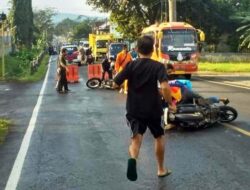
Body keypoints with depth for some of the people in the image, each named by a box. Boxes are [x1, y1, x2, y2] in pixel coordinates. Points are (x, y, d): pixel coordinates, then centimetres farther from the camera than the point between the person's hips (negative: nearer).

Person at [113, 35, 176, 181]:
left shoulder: (131, 65, -2)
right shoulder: (158, 66, -9)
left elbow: (116, 84, -1)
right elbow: (165, 87, -24)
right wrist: (170, 103, -9)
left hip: (134, 109, 1)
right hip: (153, 109, -1)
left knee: (136, 138, 0)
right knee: (160, 137, 20)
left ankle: (133, 159, -34)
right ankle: (161, 169, 31)